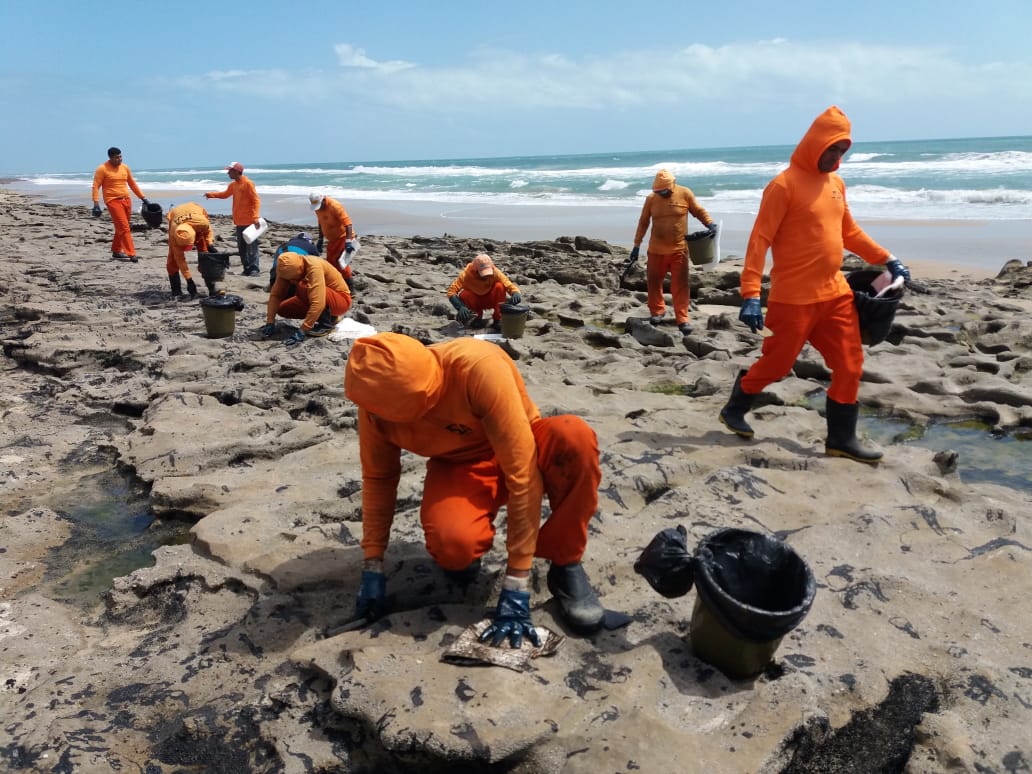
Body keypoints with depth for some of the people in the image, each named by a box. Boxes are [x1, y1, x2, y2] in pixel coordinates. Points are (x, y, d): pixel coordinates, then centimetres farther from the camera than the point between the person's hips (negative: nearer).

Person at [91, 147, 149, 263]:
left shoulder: (125, 167, 11)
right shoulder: (102, 169, -5)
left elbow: (132, 183, 21)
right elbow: (96, 186, -7)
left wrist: (143, 198, 18)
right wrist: (96, 204, -16)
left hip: (126, 200, 6)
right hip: (113, 201, -6)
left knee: (121, 228, 13)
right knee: (124, 228, -14)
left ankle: (116, 251, 26)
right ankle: (131, 254, -16)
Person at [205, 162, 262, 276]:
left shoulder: (247, 183, -11)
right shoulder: (233, 185, 13)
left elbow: (256, 200, -15)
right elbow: (225, 194, 30)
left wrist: (255, 217, -24)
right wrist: (211, 194, 16)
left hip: (249, 222, -8)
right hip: (239, 222, 8)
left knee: (251, 247, -8)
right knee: (241, 247, 9)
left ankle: (254, 269, -6)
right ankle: (247, 268, 14)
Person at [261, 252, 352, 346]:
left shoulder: (314, 267, -32)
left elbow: (318, 303, -39)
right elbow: (275, 294, -10)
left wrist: (302, 331, -39)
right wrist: (270, 322, -18)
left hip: (341, 300, -8)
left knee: (303, 287, -30)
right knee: (282, 309, -2)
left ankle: (326, 323, -12)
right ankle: (329, 316, 7)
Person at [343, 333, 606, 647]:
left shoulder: (479, 368, -36)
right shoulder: (378, 400, -21)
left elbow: (522, 474, -34)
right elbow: (378, 478, -4)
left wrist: (516, 583, -32)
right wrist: (373, 567, -8)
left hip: (520, 452, -1)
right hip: (459, 467, 2)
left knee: (575, 436, -37)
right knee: (453, 542, -34)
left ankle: (566, 564, -14)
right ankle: (462, 556, 6)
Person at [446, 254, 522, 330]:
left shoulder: (495, 272, -23)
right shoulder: (466, 274, -27)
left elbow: (509, 285, -25)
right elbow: (451, 291, -31)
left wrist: (516, 293, -50)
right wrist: (460, 307, -48)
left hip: (490, 300, 0)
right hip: (475, 301, 0)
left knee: (499, 286, -29)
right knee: (464, 295, -33)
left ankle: (498, 319, -14)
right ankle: (478, 316, -3)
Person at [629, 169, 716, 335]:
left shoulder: (685, 194, -4)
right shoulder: (651, 198, -1)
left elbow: (698, 211, 6)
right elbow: (643, 222, 6)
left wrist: (710, 224, -12)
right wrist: (636, 245, 6)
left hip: (679, 249, -2)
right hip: (656, 250, 2)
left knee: (680, 285, -2)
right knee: (654, 281, 9)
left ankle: (682, 319, 2)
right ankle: (657, 311, 29)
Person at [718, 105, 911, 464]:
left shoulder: (836, 184, 12)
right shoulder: (785, 184, -11)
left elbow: (849, 232, 24)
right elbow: (759, 240, -16)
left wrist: (887, 259, 18)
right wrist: (751, 294, -23)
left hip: (836, 293, 7)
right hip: (794, 298, -7)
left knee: (850, 365, 6)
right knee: (776, 363, 4)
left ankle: (841, 438, 17)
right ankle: (734, 409, 29)